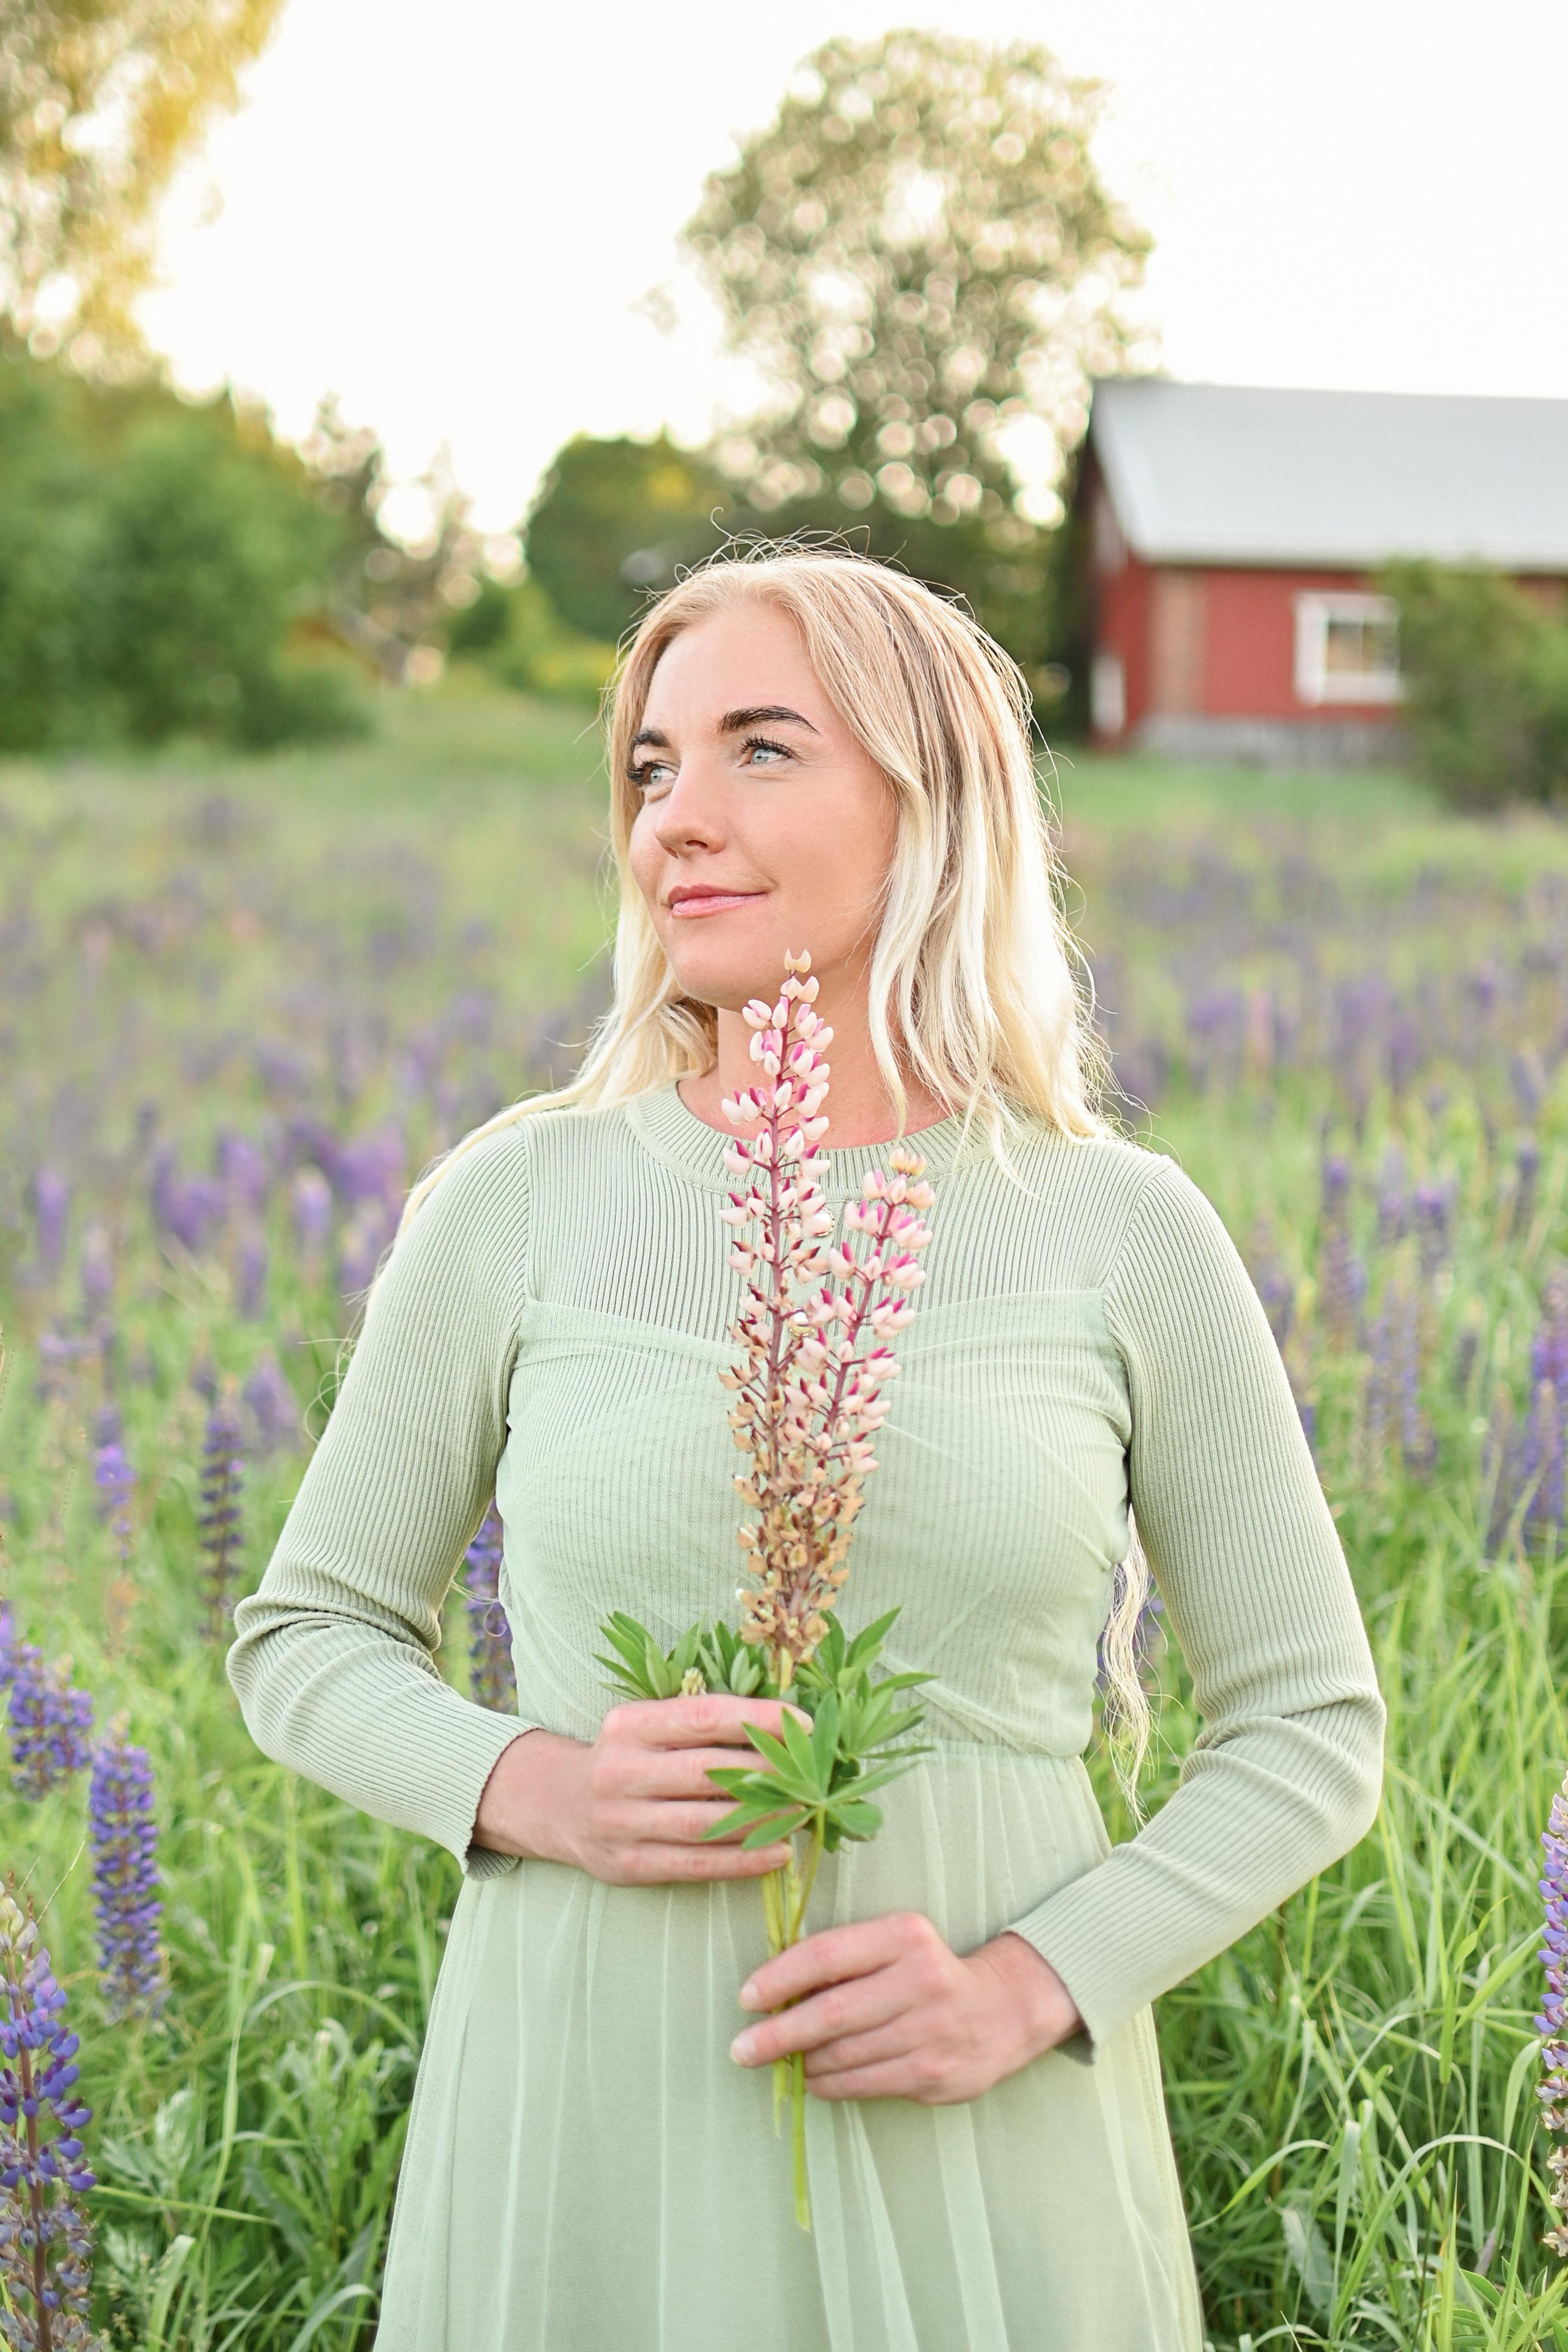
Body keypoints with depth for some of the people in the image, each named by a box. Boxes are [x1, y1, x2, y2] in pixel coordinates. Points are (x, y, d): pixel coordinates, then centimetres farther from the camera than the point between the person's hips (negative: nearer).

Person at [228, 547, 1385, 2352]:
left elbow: (1307, 1728, 4)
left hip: (984, 2151, 0)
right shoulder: (517, 1205, -2)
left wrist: (1031, 1988, -10)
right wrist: (539, 1791, -12)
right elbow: (307, 1638, 7)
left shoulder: (1124, 1237, -3)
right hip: (591, 2125, 0)